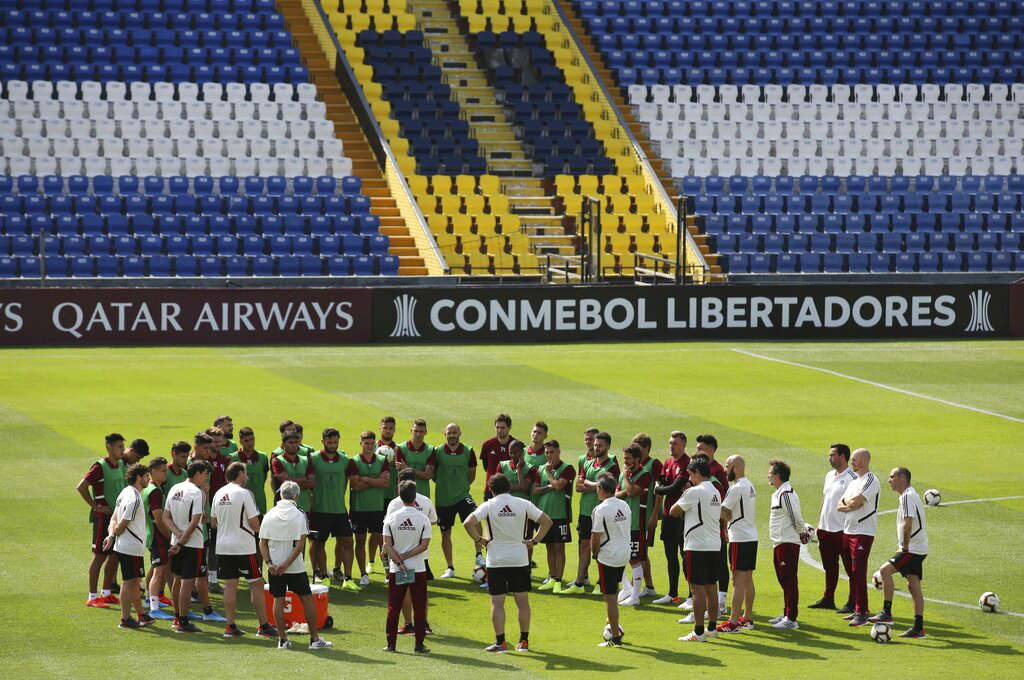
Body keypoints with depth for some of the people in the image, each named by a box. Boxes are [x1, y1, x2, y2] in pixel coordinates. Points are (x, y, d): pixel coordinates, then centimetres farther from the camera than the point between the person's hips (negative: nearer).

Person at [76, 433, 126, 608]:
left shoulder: (121, 465, 9)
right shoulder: (100, 467, -15)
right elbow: (81, 487, -22)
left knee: (115, 556, 12)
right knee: (100, 556, -5)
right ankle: (92, 597, -1)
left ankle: (106, 593, 23)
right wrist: (95, 506, -18)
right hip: (103, 516, -8)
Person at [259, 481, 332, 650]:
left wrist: (269, 563, -5)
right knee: (307, 599, 7)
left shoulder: (270, 515, 3)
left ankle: (282, 639, 6)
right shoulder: (298, 514, -7)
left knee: (278, 600, 7)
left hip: (274, 567, 3)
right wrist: (287, 564, -13)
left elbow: (263, 543, -1)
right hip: (296, 566, -3)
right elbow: (300, 544, -14)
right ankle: (315, 639, 8)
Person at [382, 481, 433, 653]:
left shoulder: (391, 518, -3)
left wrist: (399, 561, -9)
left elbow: (387, 545, -8)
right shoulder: (423, 518, -5)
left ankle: (391, 643, 6)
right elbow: (424, 545, -10)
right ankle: (419, 644, 4)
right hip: (418, 568, -1)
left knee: (393, 607, 8)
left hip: (396, 570, 1)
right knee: (419, 607, 5)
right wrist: (405, 557, -9)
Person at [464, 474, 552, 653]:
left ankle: (500, 641, 0)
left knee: (497, 602, 3)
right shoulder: (524, 504, 0)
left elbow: (468, 523, -17)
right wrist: (534, 540, 5)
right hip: (520, 559, 2)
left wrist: (478, 539, -5)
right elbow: (546, 521, 0)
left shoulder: (488, 506, -6)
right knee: (522, 601, 10)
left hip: (496, 561, -2)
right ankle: (524, 641, 12)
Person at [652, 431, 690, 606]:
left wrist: (658, 489, -2)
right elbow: (659, 484, 7)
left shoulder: (686, 464, -13)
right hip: (668, 514, 8)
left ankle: (693, 597, -3)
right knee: (670, 556, 15)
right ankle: (672, 594, 24)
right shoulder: (667, 462, 13)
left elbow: (674, 489, -19)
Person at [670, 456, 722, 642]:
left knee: (698, 589, -6)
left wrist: (682, 497, 11)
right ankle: (712, 628, 18)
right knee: (710, 588, 13)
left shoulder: (695, 492, -13)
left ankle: (698, 632, -7)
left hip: (697, 546, -8)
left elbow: (674, 511, -7)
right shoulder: (715, 492, 13)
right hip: (714, 545, 8)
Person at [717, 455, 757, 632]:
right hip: (752, 537, 9)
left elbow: (722, 512, -13)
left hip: (740, 540, -9)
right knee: (747, 579, 14)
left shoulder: (737, 488, -15)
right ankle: (747, 618, 20)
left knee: (738, 580, -9)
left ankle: (733, 622, -11)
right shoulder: (750, 486, 15)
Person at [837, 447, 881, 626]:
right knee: (853, 573, 11)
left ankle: (862, 613, -12)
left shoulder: (871, 481, -10)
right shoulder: (853, 482, 19)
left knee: (858, 573, -12)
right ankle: (858, 610, 18)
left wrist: (846, 504, 1)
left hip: (863, 532, -9)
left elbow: (856, 503, -18)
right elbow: (840, 505, 11)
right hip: (848, 531, 9)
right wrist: (852, 503, -7)